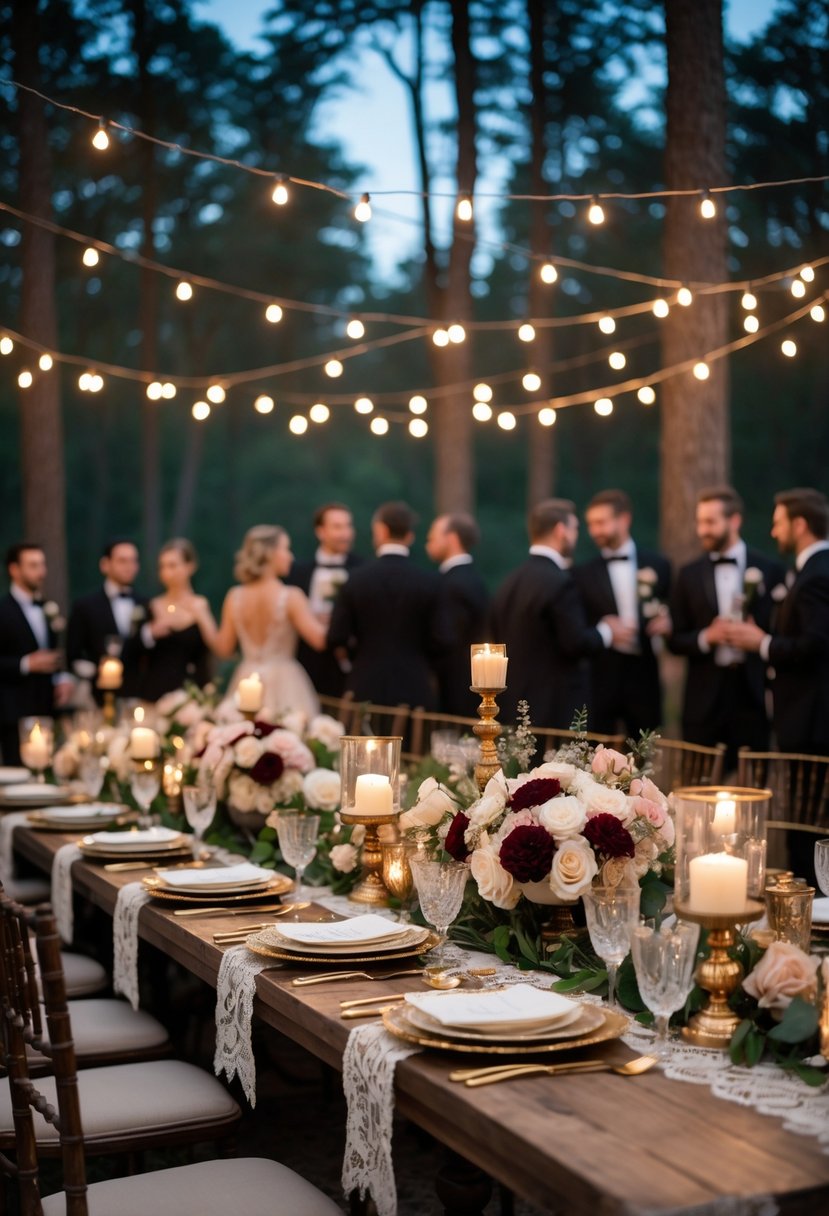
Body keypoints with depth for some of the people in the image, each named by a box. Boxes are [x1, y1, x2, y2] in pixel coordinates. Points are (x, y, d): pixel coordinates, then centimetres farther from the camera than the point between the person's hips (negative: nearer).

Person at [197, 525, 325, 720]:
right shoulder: (291, 597, -11)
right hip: (284, 684, -4)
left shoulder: (235, 597, 1)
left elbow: (223, 649, 7)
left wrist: (203, 620, 20)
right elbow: (320, 640, -15)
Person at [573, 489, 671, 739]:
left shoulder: (658, 565, 7)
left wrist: (666, 624, -6)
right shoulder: (582, 574, 4)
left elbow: (671, 614, 14)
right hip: (598, 679, -1)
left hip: (642, 678, 1)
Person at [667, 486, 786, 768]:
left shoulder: (770, 571, 2)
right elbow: (675, 640, 7)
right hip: (704, 699, 1)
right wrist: (706, 637, -11)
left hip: (751, 694, -1)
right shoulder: (689, 575, 7)